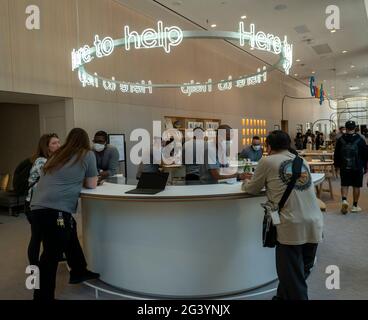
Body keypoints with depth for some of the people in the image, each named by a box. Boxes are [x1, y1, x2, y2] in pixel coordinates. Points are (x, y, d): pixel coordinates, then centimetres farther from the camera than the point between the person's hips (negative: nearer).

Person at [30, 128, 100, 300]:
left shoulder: (58, 154, 19)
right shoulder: (88, 155, 3)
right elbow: (92, 185, 8)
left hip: (38, 207, 8)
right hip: (55, 210, -8)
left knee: (70, 231, 26)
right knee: (51, 255, 4)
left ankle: (78, 271, 40)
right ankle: (43, 296, 17)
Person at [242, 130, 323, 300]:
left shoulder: (267, 161, 2)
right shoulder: (303, 162, 18)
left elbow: (252, 190, 12)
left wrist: (247, 181, 33)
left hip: (291, 226, -6)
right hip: (315, 225, 6)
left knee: (293, 279, 5)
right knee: (301, 273, 20)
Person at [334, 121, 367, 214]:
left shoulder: (340, 140, -3)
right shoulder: (360, 140, -5)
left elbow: (336, 154, 3)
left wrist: (337, 165, 15)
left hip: (344, 167, 1)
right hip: (357, 168, -1)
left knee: (344, 185, 10)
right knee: (356, 186, 8)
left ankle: (344, 200, -13)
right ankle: (355, 206, 14)